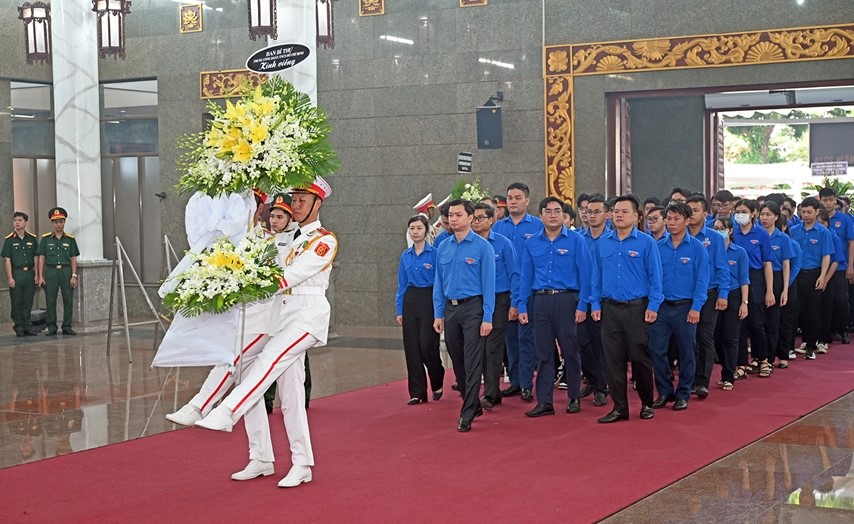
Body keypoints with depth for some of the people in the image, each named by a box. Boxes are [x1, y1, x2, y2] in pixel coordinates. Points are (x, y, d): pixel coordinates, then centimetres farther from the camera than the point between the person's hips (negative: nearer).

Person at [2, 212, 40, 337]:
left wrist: (36, 275, 3)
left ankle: (28, 327, 11)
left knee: (28, 303, 6)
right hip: (16, 273, -2)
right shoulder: (9, 240, 0)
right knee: (16, 303, 0)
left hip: (29, 273, 2)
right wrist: (10, 277, -9)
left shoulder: (32, 239, 7)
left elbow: (35, 258, 10)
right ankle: (19, 328, 7)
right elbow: (8, 260, -2)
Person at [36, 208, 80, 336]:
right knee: (50, 301, 0)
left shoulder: (70, 239, 8)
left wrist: (74, 276, -3)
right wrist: (40, 276, -2)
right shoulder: (46, 239, 6)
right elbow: (41, 258, 5)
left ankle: (67, 327, 9)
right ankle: (51, 327, 7)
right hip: (50, 271, -1)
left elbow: (73, 259, 6)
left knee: (68, 301, 1)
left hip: (66, 271, 1)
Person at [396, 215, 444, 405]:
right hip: (410, 301, 5)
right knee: (412, 348, 2)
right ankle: (417, 392, 9)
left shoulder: (434, 254, -5)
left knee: (427, 345, -9)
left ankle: (437, 383, 17)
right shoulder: (405, 256, 10)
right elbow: (402, 285, 13)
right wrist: (399, 309, 7)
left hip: (429, 300, -5)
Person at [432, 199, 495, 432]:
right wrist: (438, 314, 7)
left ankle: (467, 414, -4)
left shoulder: (482, 246, -7)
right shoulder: (443, 247, 9)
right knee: (457, 362, 13)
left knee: (472, 363, -6)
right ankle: (474, 404, 28)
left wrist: (487, 318, -14)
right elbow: (439, 283, 13)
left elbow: (488, 284, -9)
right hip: (450, 309, 6)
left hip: (472, 308, -6)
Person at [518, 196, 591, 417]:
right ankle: (544, 401, 9)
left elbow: (585, 275, -3)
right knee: (543, 352, 5)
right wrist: (522, 306, 4)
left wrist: (582, 305, -10)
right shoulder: (532, 243, 9)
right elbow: (526, 277, 11)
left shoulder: (576, 240, -1)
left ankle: (574, 398, 17)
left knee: (570, 350, 4)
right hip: (540, 301, 3)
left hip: (567, 300, -3)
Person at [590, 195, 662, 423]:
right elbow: (596, 276, 11)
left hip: (637, 308, -3)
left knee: (640, 357, 3)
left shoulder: (646, 242, -3)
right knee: (613, 359, 4)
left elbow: (655, 276, -4)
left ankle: (647, 404, 18)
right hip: (610, 308, 3)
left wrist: (653, 306, -10)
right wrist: (595, 304, 5)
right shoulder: (602, 243, 8)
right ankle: (619, 407, 11)